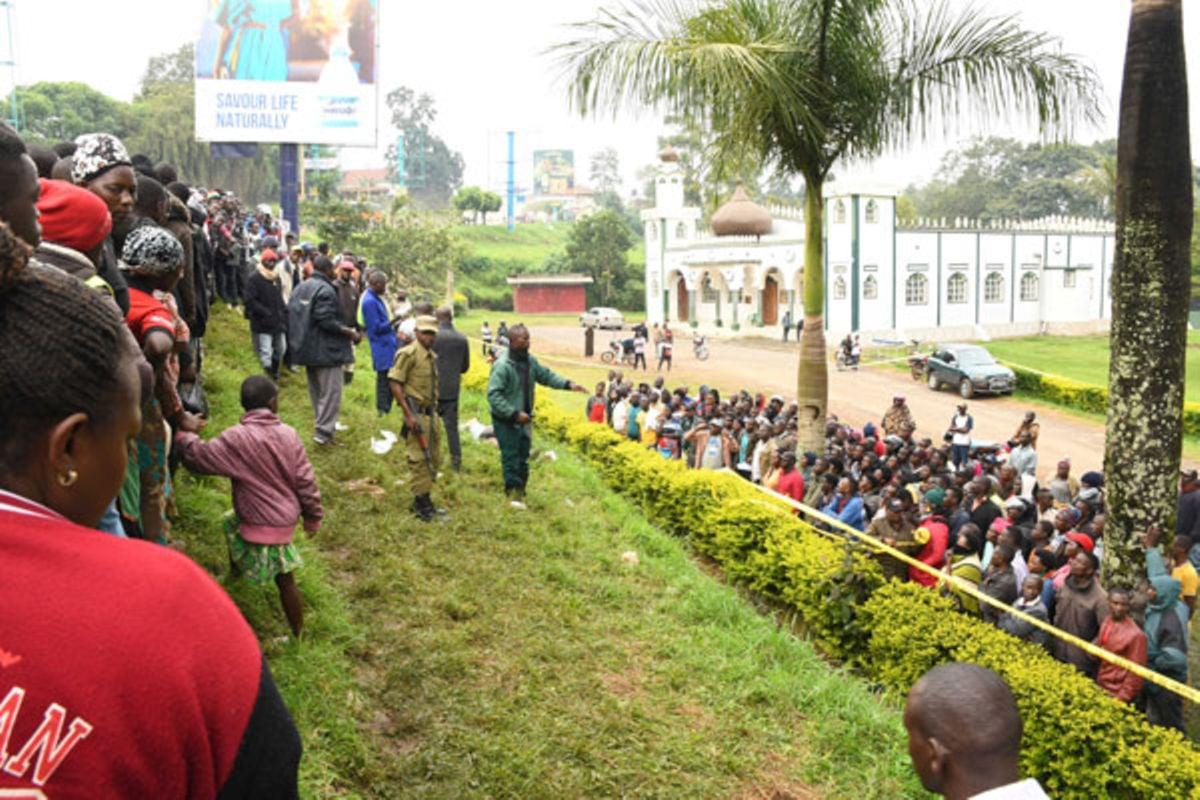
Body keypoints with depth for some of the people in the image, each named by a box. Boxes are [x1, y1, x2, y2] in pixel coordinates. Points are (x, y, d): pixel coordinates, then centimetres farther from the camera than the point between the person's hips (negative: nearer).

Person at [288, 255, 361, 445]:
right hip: (326, 349, -9)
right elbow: (327, 321, -23)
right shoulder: (325, 290, -18)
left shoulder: (300, 288, 11)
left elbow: (291, 314, 15)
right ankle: (323, 431, -10)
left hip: (306, 349, 9)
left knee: (316, 390, 16)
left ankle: (325, 427, 25)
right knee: (331, 391, -5)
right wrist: (350, 333, -15)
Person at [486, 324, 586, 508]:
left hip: (524, 418, 7)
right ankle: (513, 491, 11)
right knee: (511, 456, -1)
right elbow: (494, 395, -24)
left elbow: (545, 375, 14)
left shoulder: (530, 360, 1)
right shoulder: (502, 365, -22)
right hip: (506, 420, -7)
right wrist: (514, 414, -26)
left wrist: (568, 384, 0)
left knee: (523, 456, 14)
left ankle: (520, 491, 28)